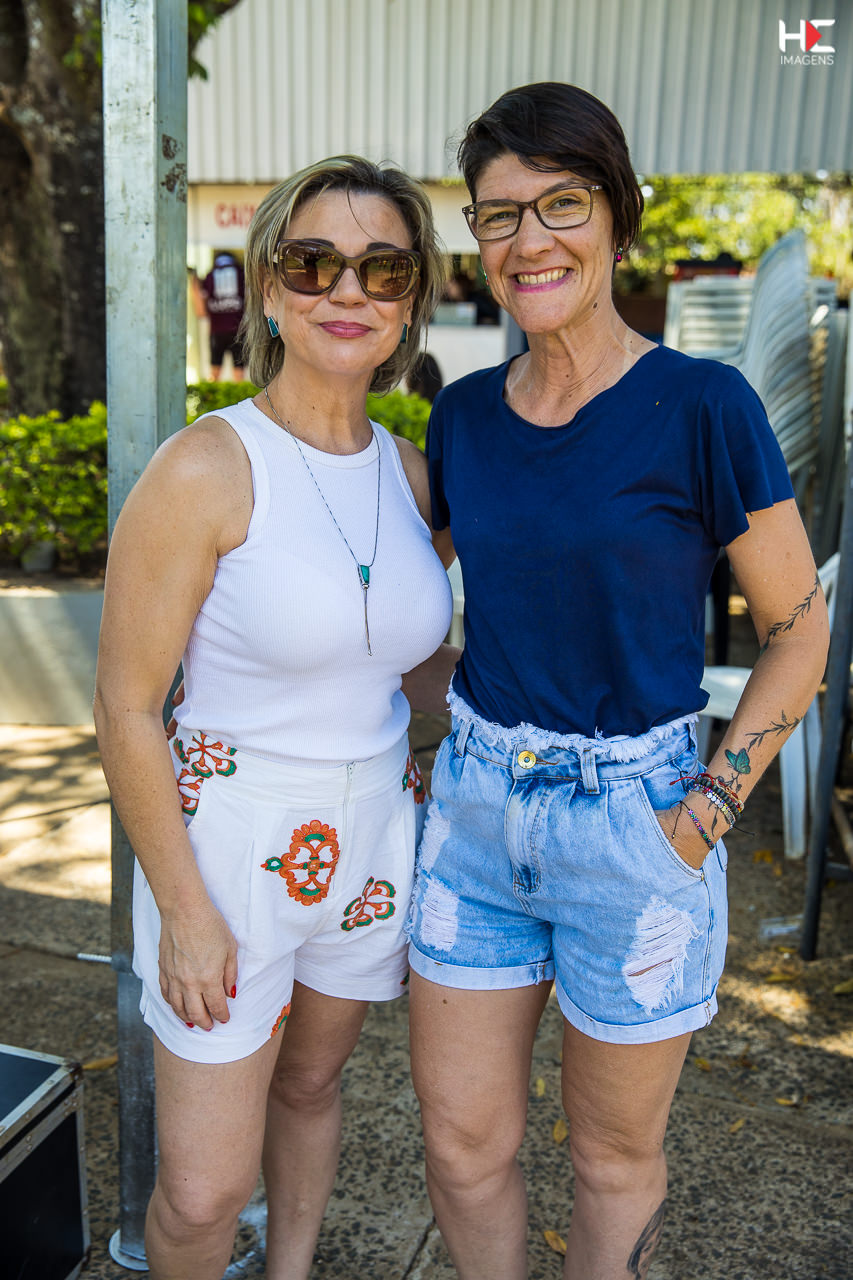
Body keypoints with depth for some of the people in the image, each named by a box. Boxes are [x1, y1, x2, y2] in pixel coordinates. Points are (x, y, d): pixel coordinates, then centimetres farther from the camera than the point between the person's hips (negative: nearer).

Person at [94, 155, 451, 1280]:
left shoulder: (408, 471, 1)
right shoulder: (204, 470, -17)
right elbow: (126, 709, -15)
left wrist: (443, 814, 11)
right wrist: (184, 910, -14)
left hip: (372, 841, 6)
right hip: (227, 844, -5)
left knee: (311, 1080, 25)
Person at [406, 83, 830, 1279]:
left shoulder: (701, 406, -12)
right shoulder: (464, 413, 2)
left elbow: (799, 629, -5)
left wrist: (705, 815, -11)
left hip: (634, 822, -4)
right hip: (474, 809, 4)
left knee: (614, 1154, 17)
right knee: (462, 1146, 15)